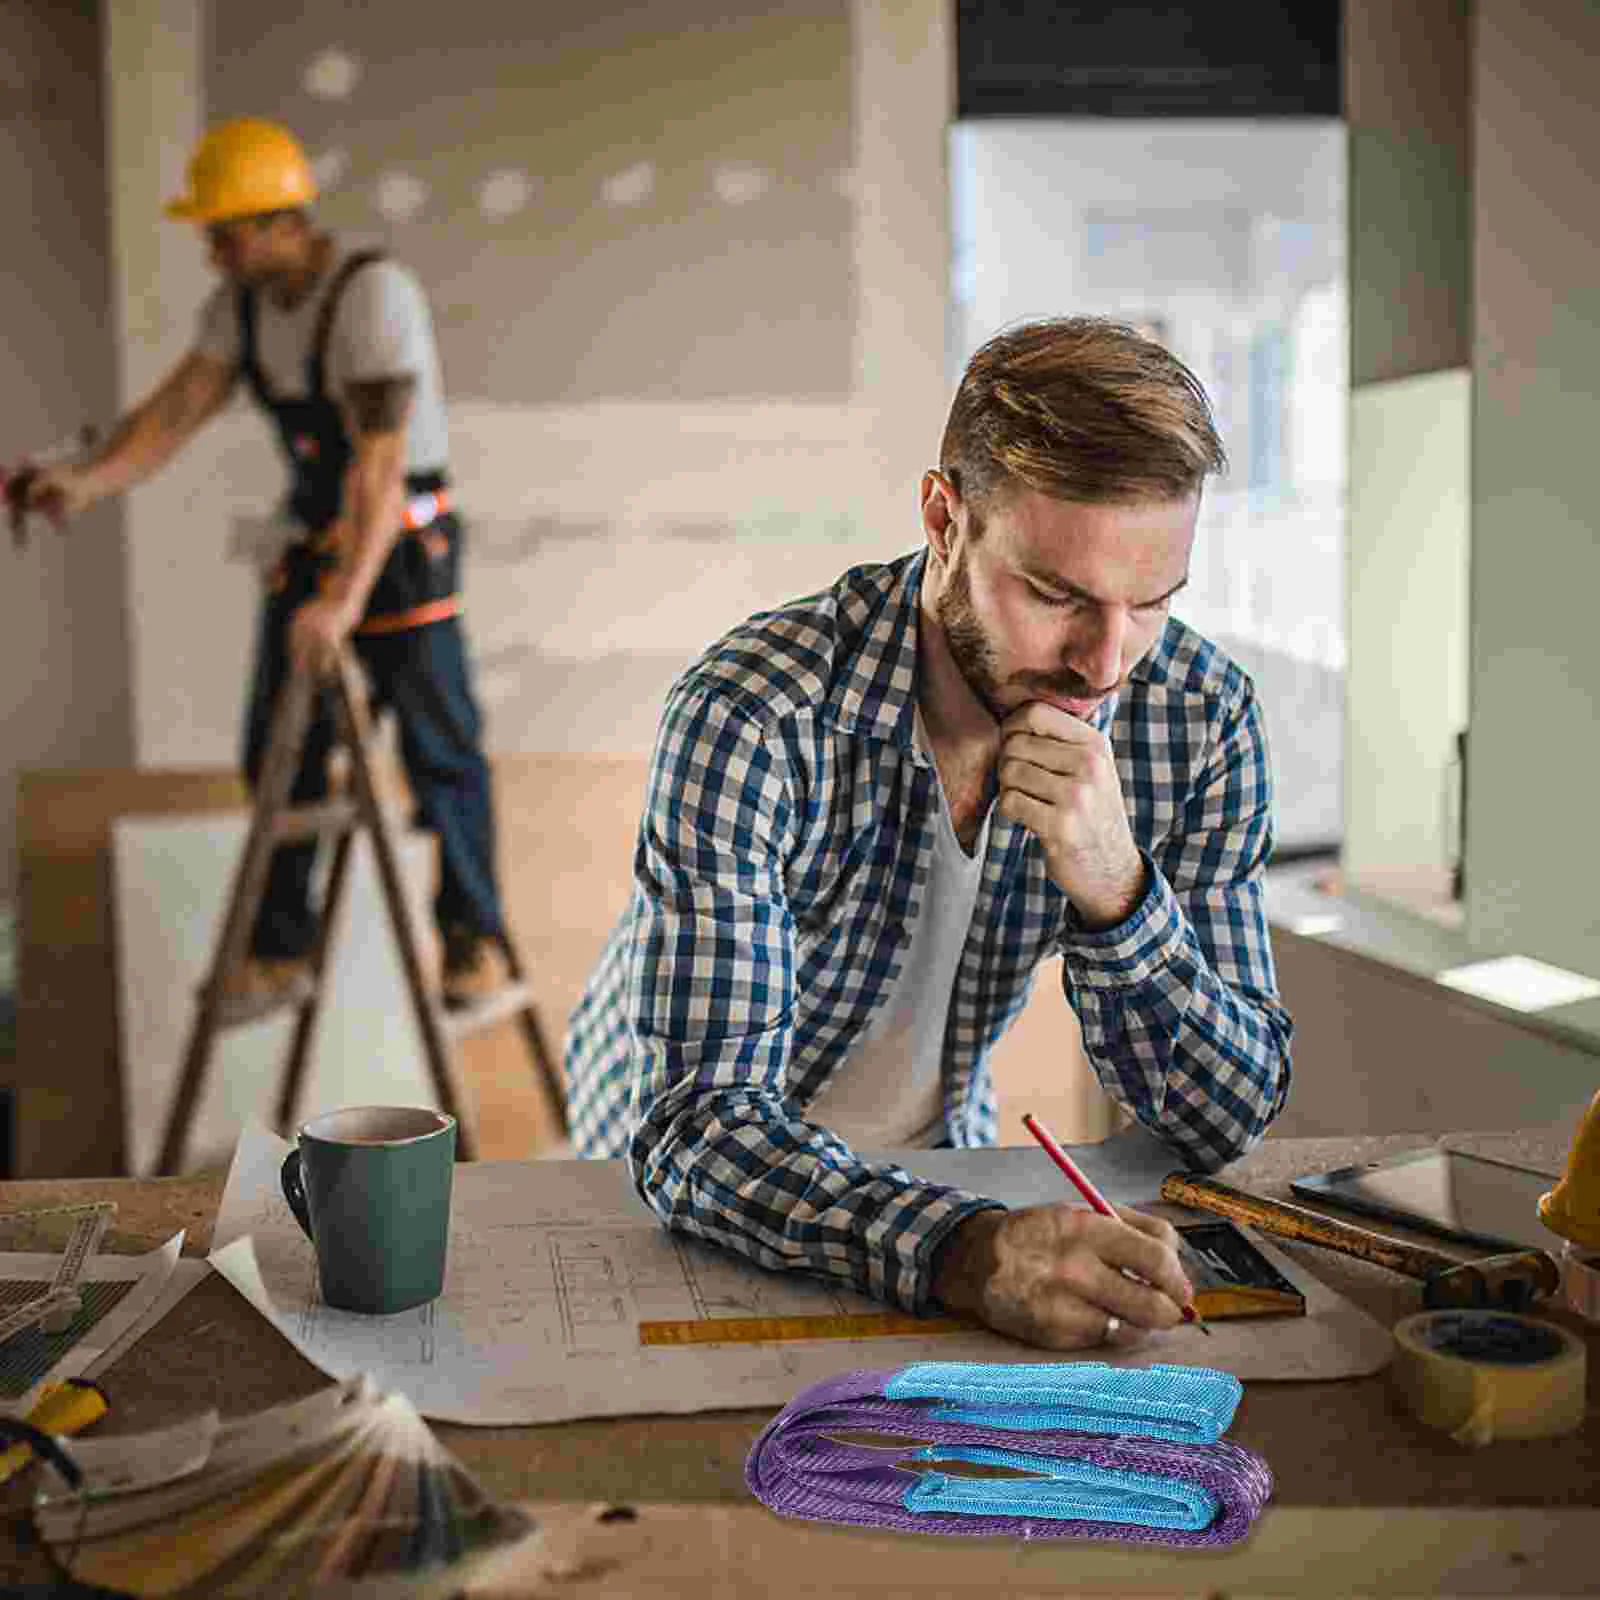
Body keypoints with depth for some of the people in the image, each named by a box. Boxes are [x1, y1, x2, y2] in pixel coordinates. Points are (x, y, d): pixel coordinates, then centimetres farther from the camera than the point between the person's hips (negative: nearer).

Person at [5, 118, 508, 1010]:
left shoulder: (373, 294, -23)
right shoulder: (240, 305, 1)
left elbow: (380, 460, -31)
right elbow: (176, 412, -5)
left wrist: (344, 600, -38)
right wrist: (88, 483, -23)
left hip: (403, 543, -7)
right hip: (315, 539, 7)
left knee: (440, 749, 0)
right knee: (279, 751, 8)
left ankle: (475, 938, 15)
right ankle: (280, 953, 18)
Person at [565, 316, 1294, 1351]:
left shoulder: (1197, 719, -15)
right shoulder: (752, 717, -28)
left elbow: (1227, 1125, -13)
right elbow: (697, 1124, -31)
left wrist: (1116, 894, -31)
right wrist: (970, 1252, -48)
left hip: (936, 1166, 3)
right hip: (686, 1189, -2)